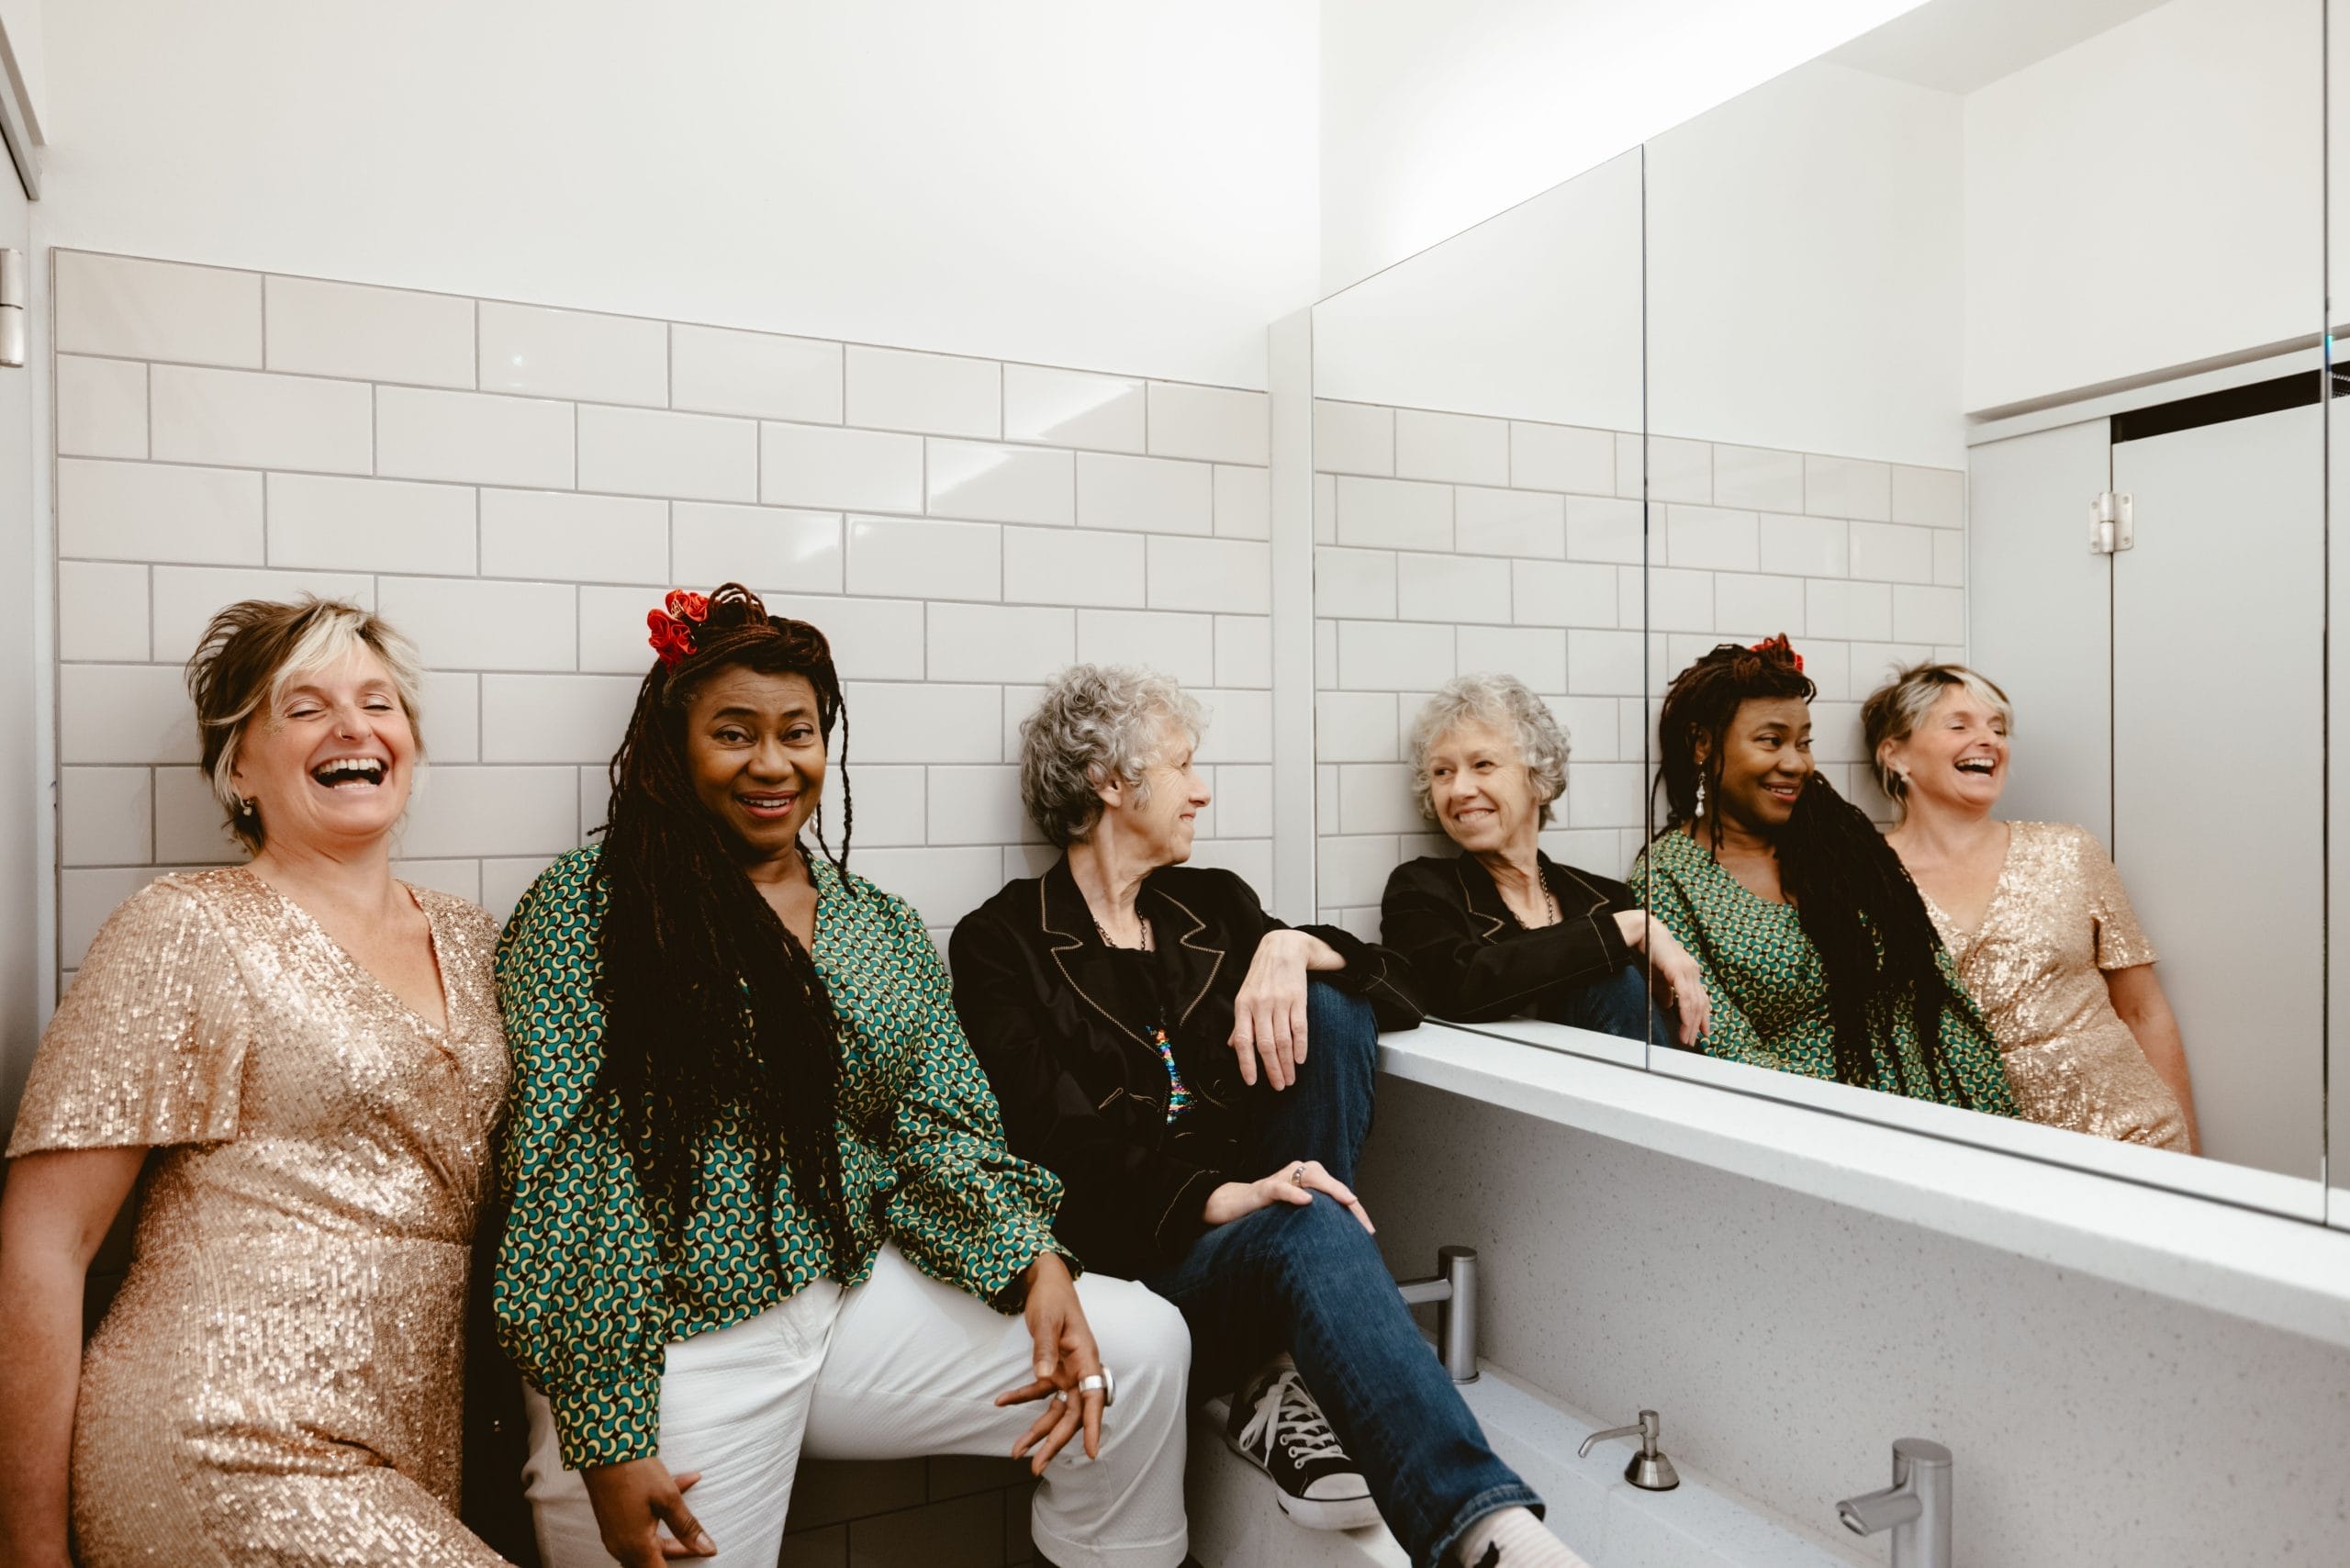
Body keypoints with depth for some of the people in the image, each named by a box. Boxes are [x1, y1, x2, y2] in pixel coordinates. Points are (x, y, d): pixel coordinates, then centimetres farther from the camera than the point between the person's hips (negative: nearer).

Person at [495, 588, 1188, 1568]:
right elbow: (569, 1171, -10)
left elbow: (938, 1131, 4)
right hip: (671, 1345, -3)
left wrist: (1035, 1262, -15)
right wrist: (607, 1437, -15)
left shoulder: (883, 927, 10)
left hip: (860, 1297, 4)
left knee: (1143, 1346, -6)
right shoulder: (588, 904, -5)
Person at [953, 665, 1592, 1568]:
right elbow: (1058, 1140, -14)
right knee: (1312, 1231, -35)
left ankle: (1289, 1387, -21)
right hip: (1134, 1246, -5)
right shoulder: (1001, 943, 0)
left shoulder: (1212, 905, 15)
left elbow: (1403, 995, 8)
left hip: (1254, 1205, 5)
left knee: (1330, 1008, -17)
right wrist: (1223, 1198, -29)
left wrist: (1292, 948, -13)